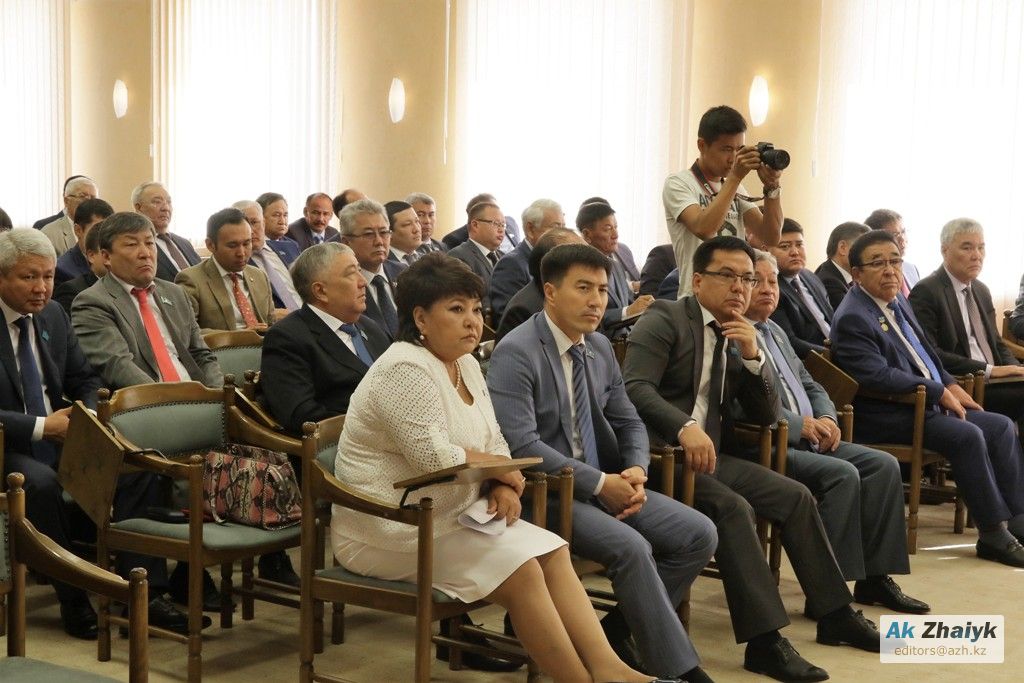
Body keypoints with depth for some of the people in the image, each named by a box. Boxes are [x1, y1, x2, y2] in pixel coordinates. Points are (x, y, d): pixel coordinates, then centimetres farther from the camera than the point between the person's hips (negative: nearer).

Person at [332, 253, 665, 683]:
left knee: (552, 553, -9)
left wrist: (502, 487, -9)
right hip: (391, 530, -9)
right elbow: (434, 458, -25)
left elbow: (494, 441, 13)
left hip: (445, 517, 9)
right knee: (521, 569, -22)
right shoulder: (405, 370, -18)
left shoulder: (465, 365, 12)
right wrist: (500, 469, -9)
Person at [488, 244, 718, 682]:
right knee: (630, 547, -30)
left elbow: (628, 422, 18)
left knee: (699, 535, -7)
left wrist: (636, 471, -5)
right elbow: (522, 445, -22)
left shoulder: (600, 348, 11)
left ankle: (614, 635, 4)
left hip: (607, 484, 8)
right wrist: (600, 483, -20)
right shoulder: (516, 353, -14)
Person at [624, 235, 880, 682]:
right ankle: (764, 640, -28)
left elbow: (766, 416, 11)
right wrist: (684, 427, -35)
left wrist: (752, 355, -4)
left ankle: (833, 614, 11)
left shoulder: (739, 339, 16)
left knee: (797, 497, -1)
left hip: (710, 453, 8)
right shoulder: (665, 319, -6)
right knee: (732, 507, -29)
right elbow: (635, 387, -20)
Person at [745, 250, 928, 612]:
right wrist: (800, 425, -17)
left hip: (808, 439, 9)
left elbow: (810, 385, 26)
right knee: (843, 475, -27)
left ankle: (875, 577, -1)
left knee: (883, 465, -6)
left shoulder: (775, 331, 23)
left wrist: (826, 419, 4)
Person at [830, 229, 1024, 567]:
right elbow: (878, 376, -24)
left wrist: (951, 385, 8)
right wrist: (939, 392, -18)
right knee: (967, 435, -26)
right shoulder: (853, 318, -16)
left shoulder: (897, 301, 14)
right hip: (886, 416, -10)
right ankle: (993, 534, -16)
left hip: (929, 404, 10)